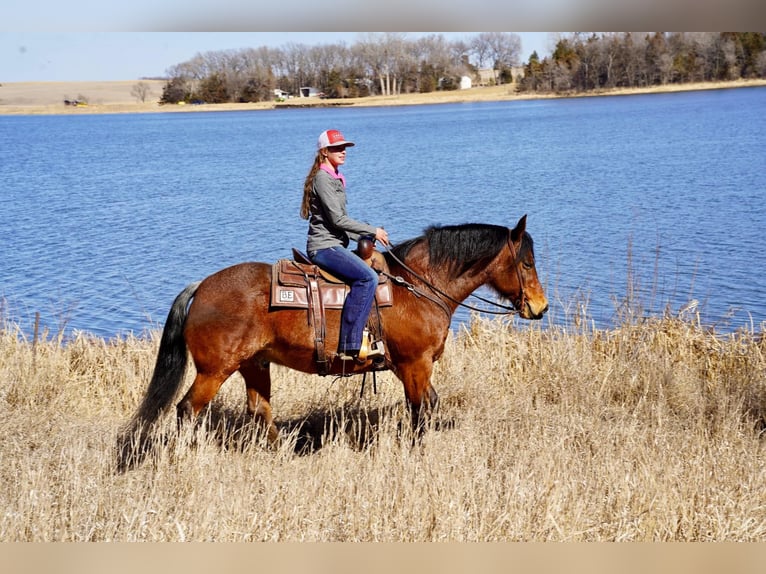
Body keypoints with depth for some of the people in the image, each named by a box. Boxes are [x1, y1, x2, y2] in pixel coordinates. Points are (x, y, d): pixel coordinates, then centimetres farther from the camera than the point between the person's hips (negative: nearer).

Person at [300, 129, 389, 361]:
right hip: (324, 246, -11)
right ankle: (349, 346, -29)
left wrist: (364, 236, 13)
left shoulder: (334, 178, 20)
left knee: (372, 273, 15)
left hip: (333, 245, 11)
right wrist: (373, 231, -12)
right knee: (367, 277, -26)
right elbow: (337, 219, -18)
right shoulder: (323, 178, -11)